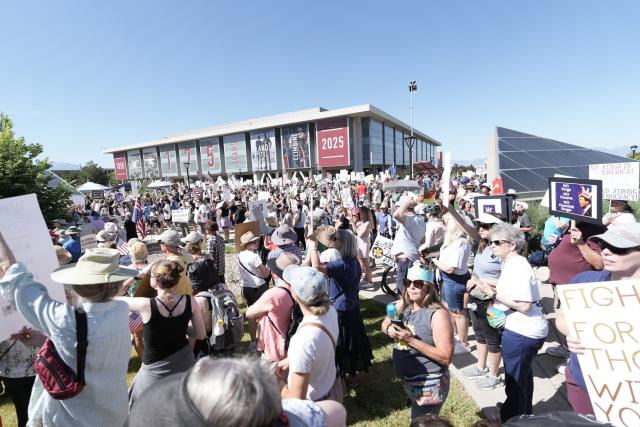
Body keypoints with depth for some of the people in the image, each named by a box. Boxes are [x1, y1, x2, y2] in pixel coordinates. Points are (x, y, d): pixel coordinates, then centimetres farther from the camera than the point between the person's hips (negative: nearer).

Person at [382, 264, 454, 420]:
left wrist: (411, 340, -30)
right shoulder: (402, 305, -4)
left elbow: (446, 357, -25)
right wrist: (389, 330, -14)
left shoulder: (438, 314, -23)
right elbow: (384, 324, 10)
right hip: (407, 379, 7)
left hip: (429, 383, -7)